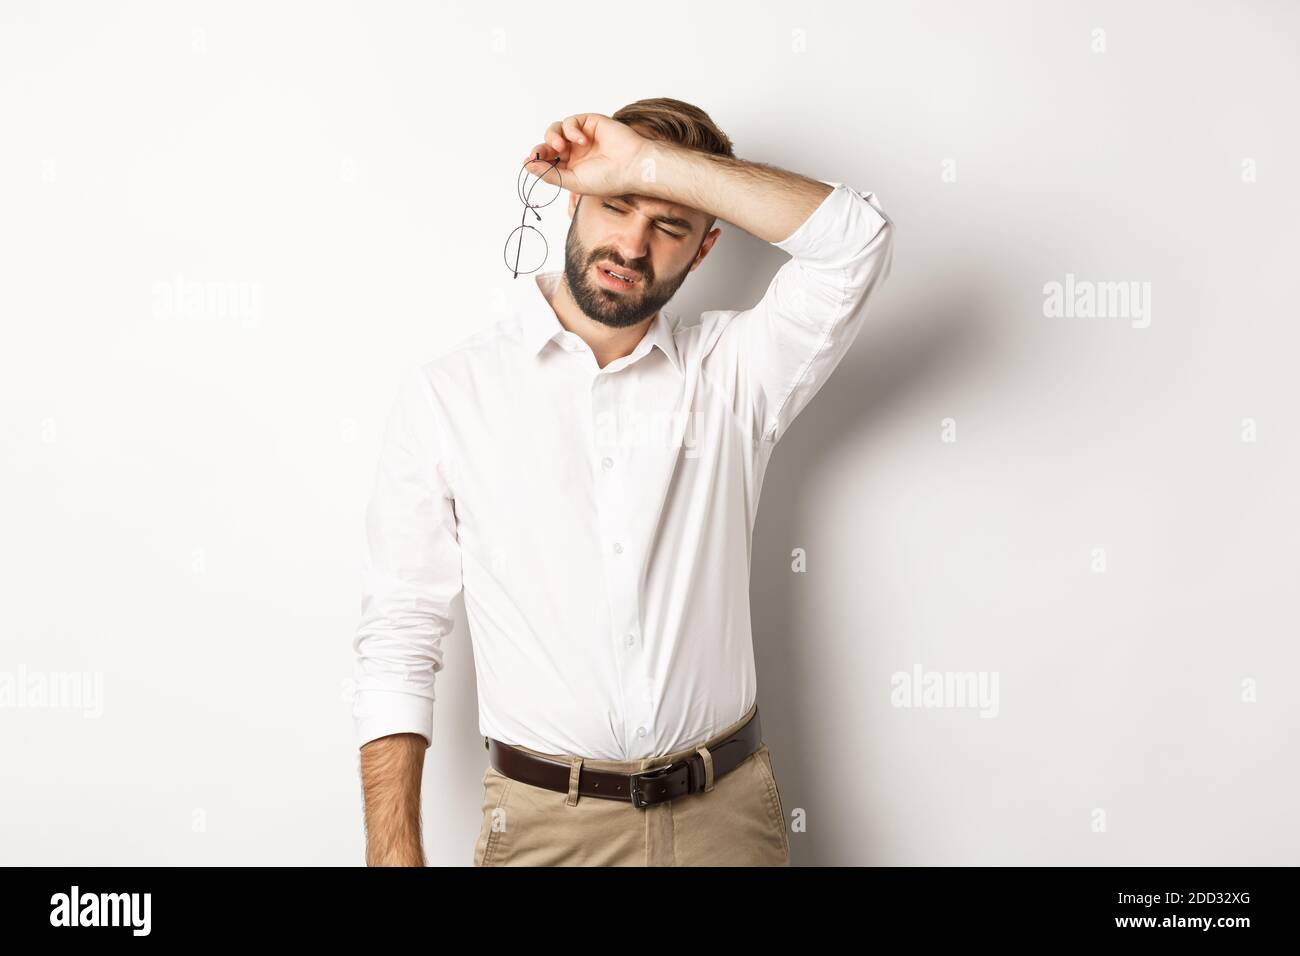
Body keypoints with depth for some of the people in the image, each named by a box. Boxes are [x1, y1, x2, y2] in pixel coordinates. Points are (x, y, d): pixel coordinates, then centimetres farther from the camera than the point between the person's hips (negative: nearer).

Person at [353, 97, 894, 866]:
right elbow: (398, 641, -3)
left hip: (727, 812, 1)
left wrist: (650, 163, -15)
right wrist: (394, 850, -10)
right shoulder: (449, 392, -2)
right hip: (544, 825, -1)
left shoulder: (731, 373, 2)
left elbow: (855, 240, -14)